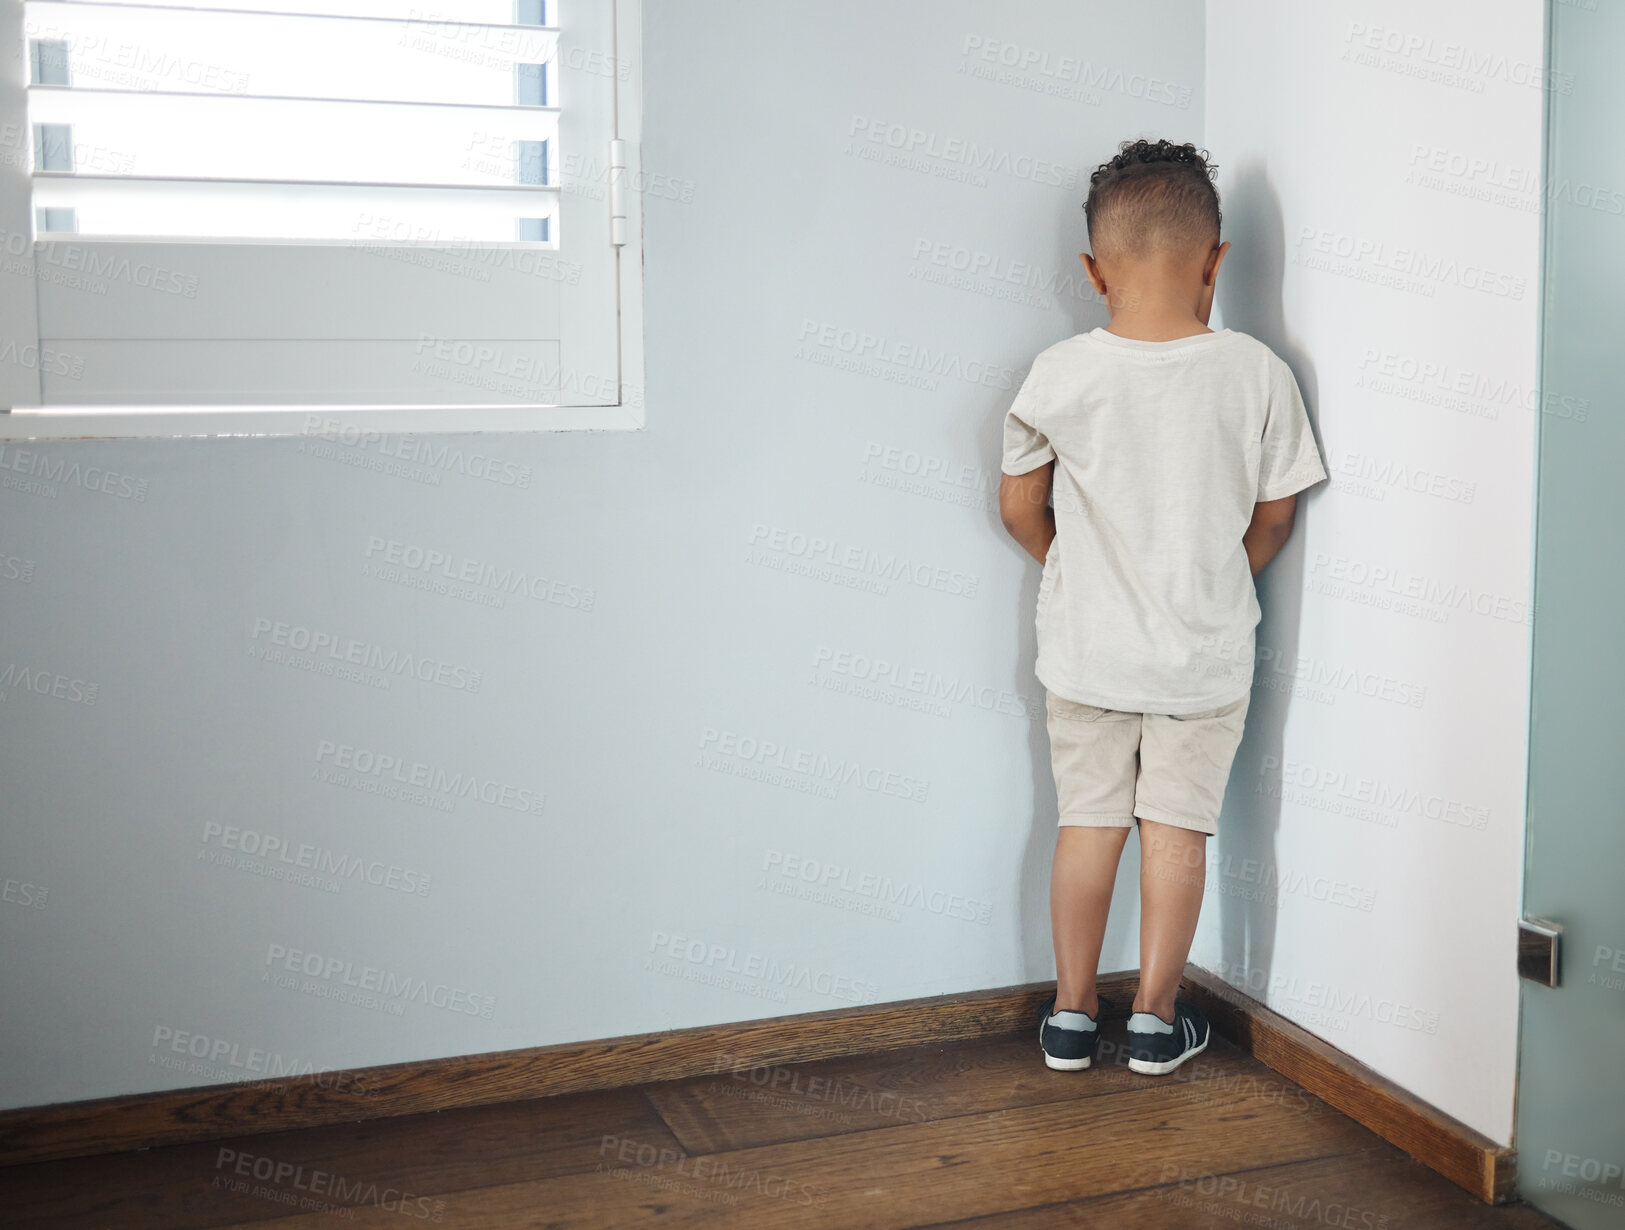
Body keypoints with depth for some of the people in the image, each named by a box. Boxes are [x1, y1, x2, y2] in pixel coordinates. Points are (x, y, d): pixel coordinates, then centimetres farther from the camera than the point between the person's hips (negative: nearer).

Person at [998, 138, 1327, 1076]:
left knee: (1088, 822, 13)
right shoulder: (1255, 372, -11)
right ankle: (1158, 1016, 21)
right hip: (1207, 650, -1)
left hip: (1087, 650, 1)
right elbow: (1275, 515, -2)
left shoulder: (1059, 375, -11)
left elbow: (1021, 506, -1)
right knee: (1179, 828, 11)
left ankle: (1072, 1013, 24)